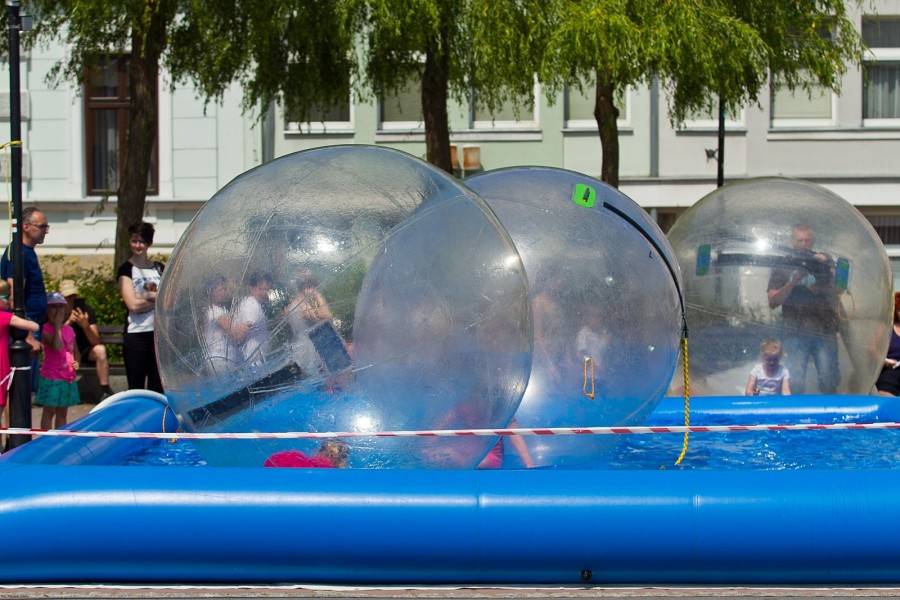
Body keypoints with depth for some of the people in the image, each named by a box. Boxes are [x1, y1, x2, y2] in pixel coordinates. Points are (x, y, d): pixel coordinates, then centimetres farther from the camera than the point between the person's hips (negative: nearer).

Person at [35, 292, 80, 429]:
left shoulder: (69, 329, 9)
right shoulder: (46, 329, -11)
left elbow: (75, 350, 19)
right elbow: (56, 346, -27)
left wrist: (76, 362, -1)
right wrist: (57, 325, -20)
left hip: (68, 377, 6)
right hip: (51, 377, -6)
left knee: (62, 413, 12)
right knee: (49, 411, -2)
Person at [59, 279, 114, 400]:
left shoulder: (85, 309, -14)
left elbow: (95, 341, -20)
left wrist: (85, 326, -40)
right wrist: (68, 322, -34)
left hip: (85, 351, 0)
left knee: (100, 349, -31)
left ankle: (105, 391, -25)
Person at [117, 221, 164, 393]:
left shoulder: (160, 268, 12)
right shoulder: (126, 269, -1)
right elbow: (133, 305, -12)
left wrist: (150, 296, -10)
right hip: (136, 335, -4)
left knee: (158, 388, 7)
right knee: (136, 388, 0)